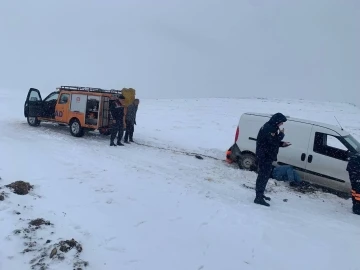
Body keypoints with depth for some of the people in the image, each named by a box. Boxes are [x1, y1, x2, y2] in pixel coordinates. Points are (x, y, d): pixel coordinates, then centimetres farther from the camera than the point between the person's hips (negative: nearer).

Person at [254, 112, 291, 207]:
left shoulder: (271, 127, 15)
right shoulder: (269, 128, -19)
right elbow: (273, 141, -24)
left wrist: (282, 144, 7)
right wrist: (281, 134, -10)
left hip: (267, 156, 11)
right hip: (265, 157, -11)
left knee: (264, 176, 18)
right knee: (263, 176, -7)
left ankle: (260, 194, 30)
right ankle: (258, 198, -2)